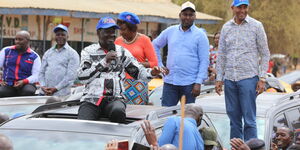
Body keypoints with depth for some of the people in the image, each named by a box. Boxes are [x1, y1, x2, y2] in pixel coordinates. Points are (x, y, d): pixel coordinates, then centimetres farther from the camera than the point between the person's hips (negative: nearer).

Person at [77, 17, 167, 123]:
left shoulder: (122, 52, 15)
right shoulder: (88, 51, 11)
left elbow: (138, 71, 12)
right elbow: (82, 78, -1)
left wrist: (152, 72, -10)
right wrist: (104, 62, -8)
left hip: (115, 99, 1)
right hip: (91, 99, -1)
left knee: (118, 111, -35)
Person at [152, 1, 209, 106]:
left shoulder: (200, 35, -1)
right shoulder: (170, 31, 9)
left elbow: (204, 61, -4)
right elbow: (155, 45, 21)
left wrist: (198, 83, -12)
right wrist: (159, 65, 11)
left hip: (189, 83, -3)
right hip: (170, 81, 3)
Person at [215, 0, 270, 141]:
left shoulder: (256, 26, 0)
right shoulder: (226, 27, 10)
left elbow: (265, 54, 1)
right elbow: (221, 55, 14)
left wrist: (262, 79, -6)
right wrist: (219, 78, 9)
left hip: (248, 78, -4)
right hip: (229, 79, 4)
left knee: (249, 119, -5)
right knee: (234, 118, 9)